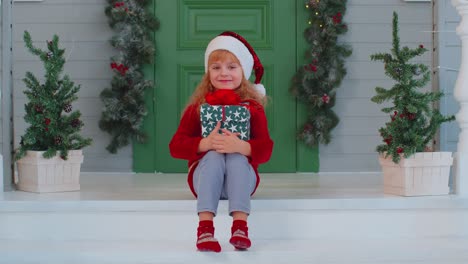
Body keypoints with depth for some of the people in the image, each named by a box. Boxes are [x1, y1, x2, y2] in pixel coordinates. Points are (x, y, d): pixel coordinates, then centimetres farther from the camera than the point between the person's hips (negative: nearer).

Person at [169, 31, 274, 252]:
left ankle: (240, 226, -43)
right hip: (204, 174, 0)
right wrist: (206, 143, -26)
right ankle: (205, 227, -46)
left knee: (237, 159, -32)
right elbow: (176, 146, -7)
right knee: (213, 157, -32)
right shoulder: (197, 108, 3)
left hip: (242, 176, 0)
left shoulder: (253, 108, 2)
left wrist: (240, 146, -33)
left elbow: (265, 149, -10)